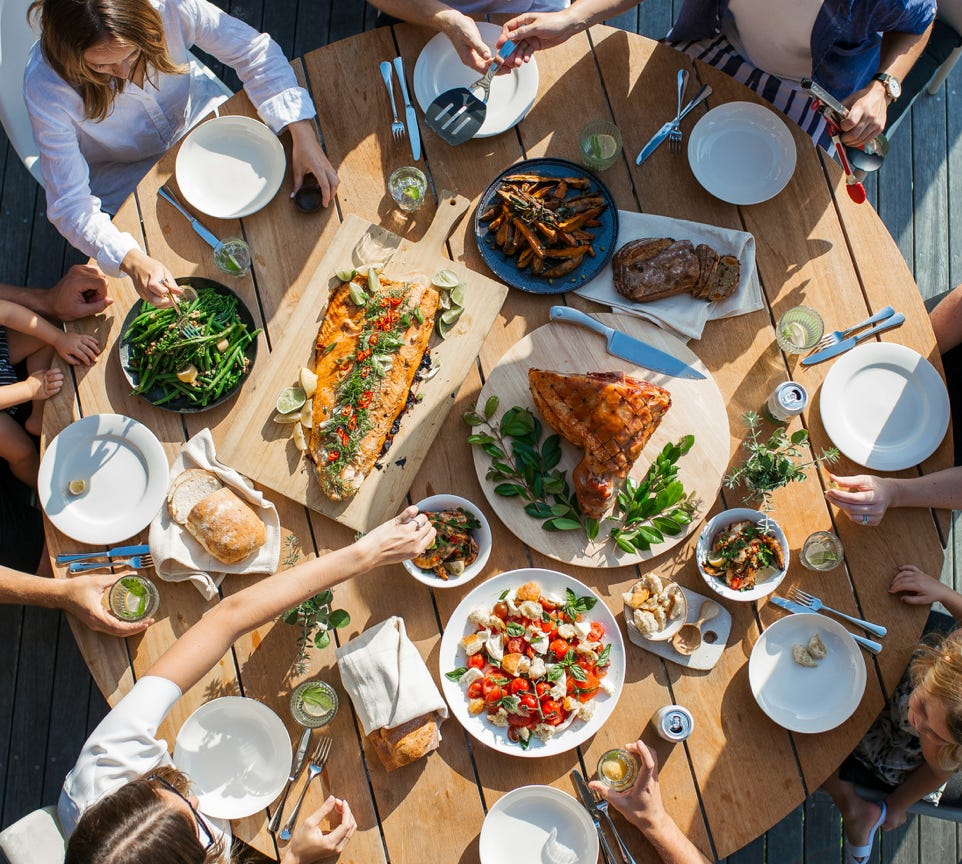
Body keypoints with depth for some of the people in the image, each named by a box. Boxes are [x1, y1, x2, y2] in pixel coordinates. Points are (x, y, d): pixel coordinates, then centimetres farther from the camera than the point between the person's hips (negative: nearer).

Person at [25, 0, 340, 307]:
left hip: (195, 115, 3)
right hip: (124, 171, -2)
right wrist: (132, 261, -49)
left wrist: (303, 135, -31)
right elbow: (70, 203, -31)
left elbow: (253, 50, -20)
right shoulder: (45, 86, -35)